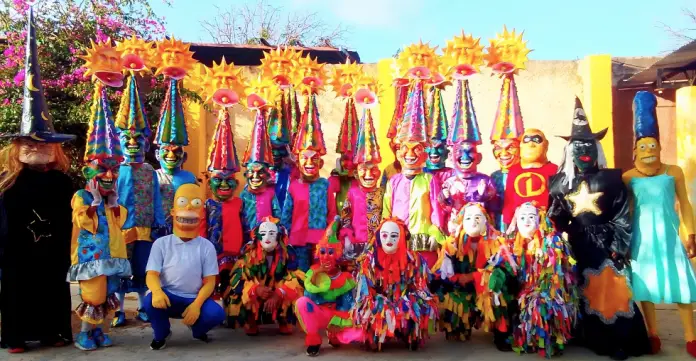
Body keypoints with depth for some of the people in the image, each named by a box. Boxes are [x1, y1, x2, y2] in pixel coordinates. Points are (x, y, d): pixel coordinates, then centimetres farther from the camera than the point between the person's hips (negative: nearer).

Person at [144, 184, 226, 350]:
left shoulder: (206, 246, 1)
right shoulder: (161, 243, 1)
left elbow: (209, 281, -2)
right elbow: (152, 274, -7)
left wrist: (196, 305, -20)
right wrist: (157, 291, -33)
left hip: (194, 299, 1)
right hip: (168, 297, 0)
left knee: (217, 313, -27)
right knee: (151, 301, -34)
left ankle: (197, 329, 12)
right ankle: (161, 334, 0)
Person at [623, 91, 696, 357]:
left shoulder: (674, 172, 0)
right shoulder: (628, 178, -2)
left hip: (668, 237, 0)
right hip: (642, 239, 0)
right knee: (644, 285, 6)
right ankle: (653, 335, 20)